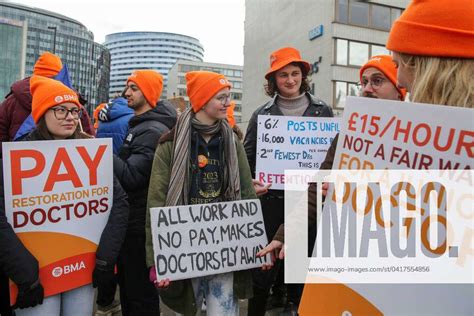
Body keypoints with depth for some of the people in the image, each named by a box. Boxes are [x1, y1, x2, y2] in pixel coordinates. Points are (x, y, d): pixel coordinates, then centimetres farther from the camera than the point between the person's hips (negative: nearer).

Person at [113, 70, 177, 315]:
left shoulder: (152, 131, -17)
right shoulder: (137, 124, 14)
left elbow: (130, 176, -23)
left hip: (139, 223, -10)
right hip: (129, 218, 10)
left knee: (139, 291, 2)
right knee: (127, 284, 22)